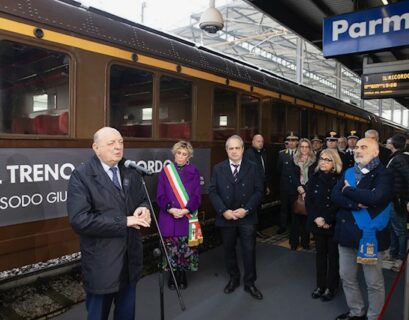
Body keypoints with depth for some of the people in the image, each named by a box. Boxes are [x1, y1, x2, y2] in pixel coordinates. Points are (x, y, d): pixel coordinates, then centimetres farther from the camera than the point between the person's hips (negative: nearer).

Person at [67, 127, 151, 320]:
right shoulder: (81, 175, -13)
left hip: (130, 258, 5)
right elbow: (79, 219, -23)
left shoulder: (130, 172, 6)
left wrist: (143, 209, -11)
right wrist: (124, 221, -24)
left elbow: (143, 201, 14)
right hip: (101, 262, -5)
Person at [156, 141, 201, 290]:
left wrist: (186, 210, -15)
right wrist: (170, 209, -15)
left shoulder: (193, 172, 4)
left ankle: (182, 275, 23)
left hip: (187, 218, 0)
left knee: (185, 249, 3)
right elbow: (160, 195, 0)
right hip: (168, 217, 0)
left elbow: (197, 195, 0)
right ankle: (172, 276, 22)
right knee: (170, 250, 4)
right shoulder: (165, 171, 3)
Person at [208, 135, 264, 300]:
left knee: (249, 251, 5)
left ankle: (249, 283, 23)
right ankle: (233, 279, 34)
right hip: (225, 217, 2)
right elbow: (213, 192, -3)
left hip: (247, 217, -1)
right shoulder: (218, 168, 2)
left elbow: (259, 191, -5)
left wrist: (246, 209, -15)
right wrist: (223, 211, -14)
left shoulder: (253, 168, -1)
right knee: (229, 250, 14)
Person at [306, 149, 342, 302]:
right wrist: (316, 218, -12)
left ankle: (330, 287, 22)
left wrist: (326, 220, -17)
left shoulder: (339, 179, -10)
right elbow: (308, 200, 0)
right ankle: (320, 285, 25)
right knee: (320, 253, 13)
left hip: (333, 224, -3)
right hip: (317, 224, 4)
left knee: (333, 255, 9)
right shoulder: (314, 177, 3)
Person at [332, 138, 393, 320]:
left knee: (374, 282, 9)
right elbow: (335, 195, -3)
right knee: (347, 277, 17)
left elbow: (375, 197, -27)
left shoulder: (384, 175, -9)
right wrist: (355, 204, -19)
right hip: (347, 232, 6)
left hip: (370, 235, -5)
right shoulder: (349, 173, 8)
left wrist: (349, 190, -13)